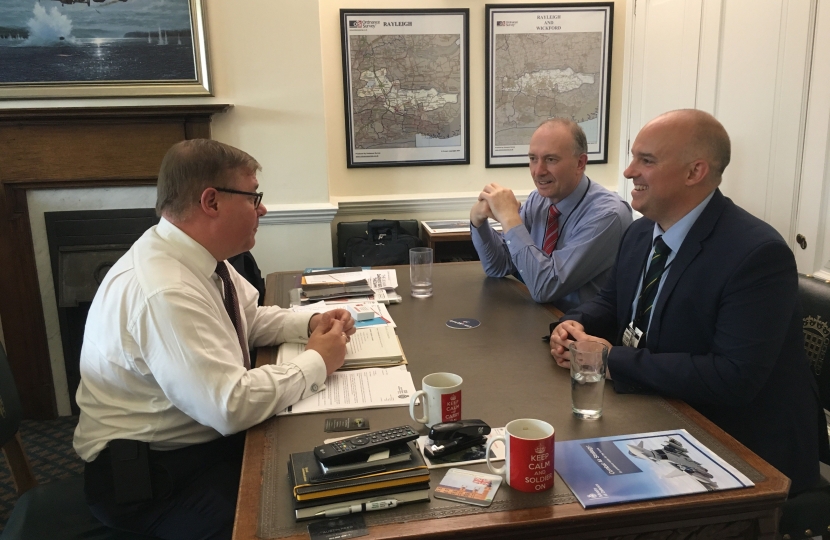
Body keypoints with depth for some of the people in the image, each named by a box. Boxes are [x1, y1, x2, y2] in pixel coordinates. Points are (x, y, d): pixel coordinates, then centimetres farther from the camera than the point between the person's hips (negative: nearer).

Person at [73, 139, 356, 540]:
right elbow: (231, 406, -32)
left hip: (204, 434, 9)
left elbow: (248, 319, 15)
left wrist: (311, 324, -3)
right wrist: (316, 363, -20)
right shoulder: (163, 292, -30)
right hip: (146, 474, -8)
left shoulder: (197, 257, -1)